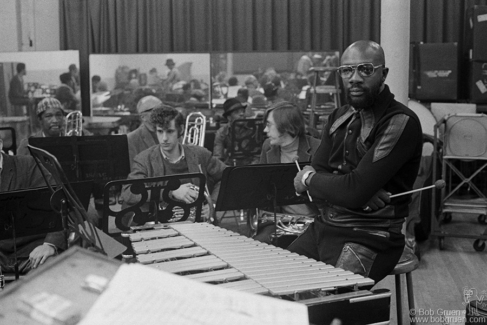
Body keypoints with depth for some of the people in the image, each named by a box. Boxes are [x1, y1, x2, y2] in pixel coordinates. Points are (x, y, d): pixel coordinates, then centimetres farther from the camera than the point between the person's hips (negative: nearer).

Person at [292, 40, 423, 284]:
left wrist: (310, 179, -4)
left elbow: (356, 191, -21)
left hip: (370, 239, -7)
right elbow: (313, 173, 4)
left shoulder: (401, 123, -14)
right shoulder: (340, 117, 12)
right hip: (323, 227, 7)